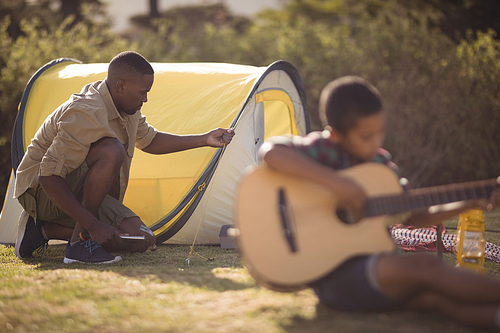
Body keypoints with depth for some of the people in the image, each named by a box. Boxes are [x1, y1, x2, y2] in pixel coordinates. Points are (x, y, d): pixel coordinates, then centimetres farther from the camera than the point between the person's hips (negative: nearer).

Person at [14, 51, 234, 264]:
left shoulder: (128, 109, 0)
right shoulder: (86, 114, -30)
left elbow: (150, 141, 20)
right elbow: (49, 176, -33)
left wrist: (204, 140, 13)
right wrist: (93, 224, -35)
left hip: (82, 195, 9)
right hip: (41, 190, -9)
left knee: (141, 240, -5)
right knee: (111, 152, -33)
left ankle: (43, 228, 3)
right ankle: (80, 242, -24)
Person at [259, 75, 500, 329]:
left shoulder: (381, 163, 12)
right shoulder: (323, 150, -9)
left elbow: (415, 217, 18)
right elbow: (271, 152, -29)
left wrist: (469, 204, 7)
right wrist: (334, 181, -30)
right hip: (333, 278, -7)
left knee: (436, 296, -23)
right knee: (425, 267, -27)